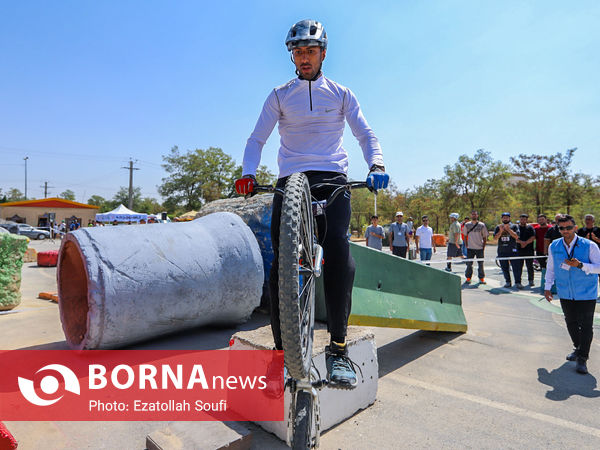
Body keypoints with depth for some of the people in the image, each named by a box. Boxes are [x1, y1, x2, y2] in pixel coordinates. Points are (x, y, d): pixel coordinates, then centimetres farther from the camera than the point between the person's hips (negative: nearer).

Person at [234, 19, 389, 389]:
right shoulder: (280, 96, 15)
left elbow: (366, 134, 8)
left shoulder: (341, 94, 16)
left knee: (338, 247, -25)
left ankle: (338, 348, -16)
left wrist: (376, 165, -14)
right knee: (281, 262, -11)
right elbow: (257, 139, 8)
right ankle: (282, 350, 0)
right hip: (290, 181, 1)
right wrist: (248, 174, -12)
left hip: (332, 181, 0)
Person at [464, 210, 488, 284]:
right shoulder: (467, 225, 5)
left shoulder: (482, 225, 2)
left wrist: (483, 247, 1)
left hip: (480, 248, -1)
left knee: (480, 264, 4)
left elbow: (485, 237, 6)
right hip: (470, 248, 1)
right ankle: (468, 278, 14)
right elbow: (465, 236, 10)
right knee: (469, 264, 4)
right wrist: (466, 245, 2)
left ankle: (481, 278, 15)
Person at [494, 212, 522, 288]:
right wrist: (501, 231, -13)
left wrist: (508, 229, -14)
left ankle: (517, 282, -2)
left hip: (512, 250, -2)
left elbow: (516, 236, -7)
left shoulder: (514, 226, 5)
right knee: (504, 268, 7)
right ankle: (508, 282, 17)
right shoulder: (498, 227, 10)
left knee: (515, 266, -6)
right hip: (501, 251, 3)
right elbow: (495, 237, 1)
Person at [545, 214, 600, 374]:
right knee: (571, 322, 15)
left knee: (586, 325, 1)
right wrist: (547, 287, 10)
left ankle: (582, 358, 12)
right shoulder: (554, 246, 1)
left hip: (586, 294, -3)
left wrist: (580, 265, -27)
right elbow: (551, 268, 11)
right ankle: (578, 348, 37)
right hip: (565, 294, 3)